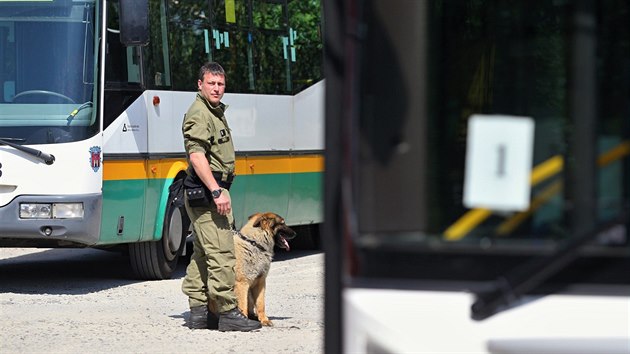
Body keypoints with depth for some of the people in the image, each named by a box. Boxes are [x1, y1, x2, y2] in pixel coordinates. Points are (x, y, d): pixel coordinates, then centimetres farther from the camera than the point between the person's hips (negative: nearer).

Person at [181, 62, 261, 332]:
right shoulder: (199, 114, -13)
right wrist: (216, 192, -29)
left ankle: (198, 312, 15)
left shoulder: (216, 112, 20)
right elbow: (197, 155, -24)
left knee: (202, 253, 12)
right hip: (206, 190, -11)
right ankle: (227, 312, -13)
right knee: (221, 253, -12)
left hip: (213, 191, 11)